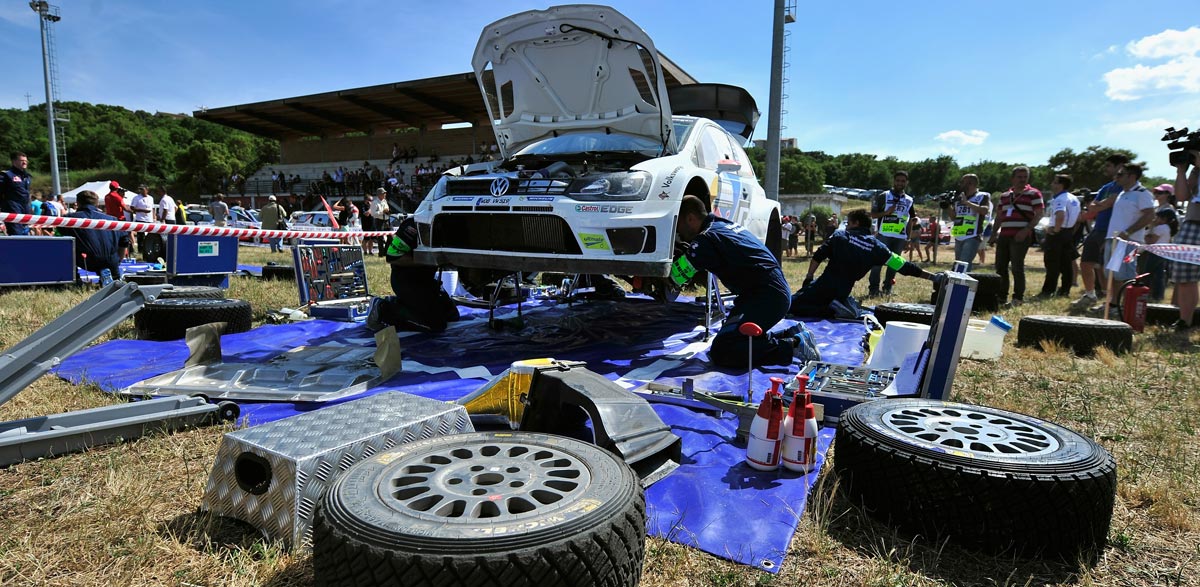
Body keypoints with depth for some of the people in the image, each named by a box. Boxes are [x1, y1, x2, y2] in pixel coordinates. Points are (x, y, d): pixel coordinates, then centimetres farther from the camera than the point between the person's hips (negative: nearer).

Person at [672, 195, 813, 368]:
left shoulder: (706, 239, -11)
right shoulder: (726, 225, 18)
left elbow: (677, 275, -12)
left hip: (766, 296, -10)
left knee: (720, 352, -14)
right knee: (731, 338, 18)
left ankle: (791, 346, -12)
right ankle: (793, 335, 12)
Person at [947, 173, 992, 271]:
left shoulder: (983, 196, 0)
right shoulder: (959, 198, 15)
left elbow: (985, 210, -20)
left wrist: (967, 202, -18)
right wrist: (949, 206, 0)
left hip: (972, 237, -7)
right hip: (959, 237, 7)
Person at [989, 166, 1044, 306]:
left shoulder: (1033, 193, 1)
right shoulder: (1004, 196, 18)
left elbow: (1039, 214, -6)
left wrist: (1026, 230, -17)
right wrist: (994, 233, 14)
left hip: (1021, 236, -6)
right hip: (1004, 236, 6)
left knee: (1017, 267, -8)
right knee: (1000, 267, 7)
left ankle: (1018, 298, 0)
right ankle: (1001, 297, 16)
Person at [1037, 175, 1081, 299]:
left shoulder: (1060, 199, -17)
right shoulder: (1074, 199, 14)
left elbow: (1060, 215, -34)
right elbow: (1078, 218, 20)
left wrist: (1055, 229, -22)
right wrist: (1072, 230, 22)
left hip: (1057, 234, -9)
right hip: (1069, 232, 9)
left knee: (1052, 264, -6)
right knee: (1066, 264, 11)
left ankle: (1048, 291, -6)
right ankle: (1065, 290, 15)